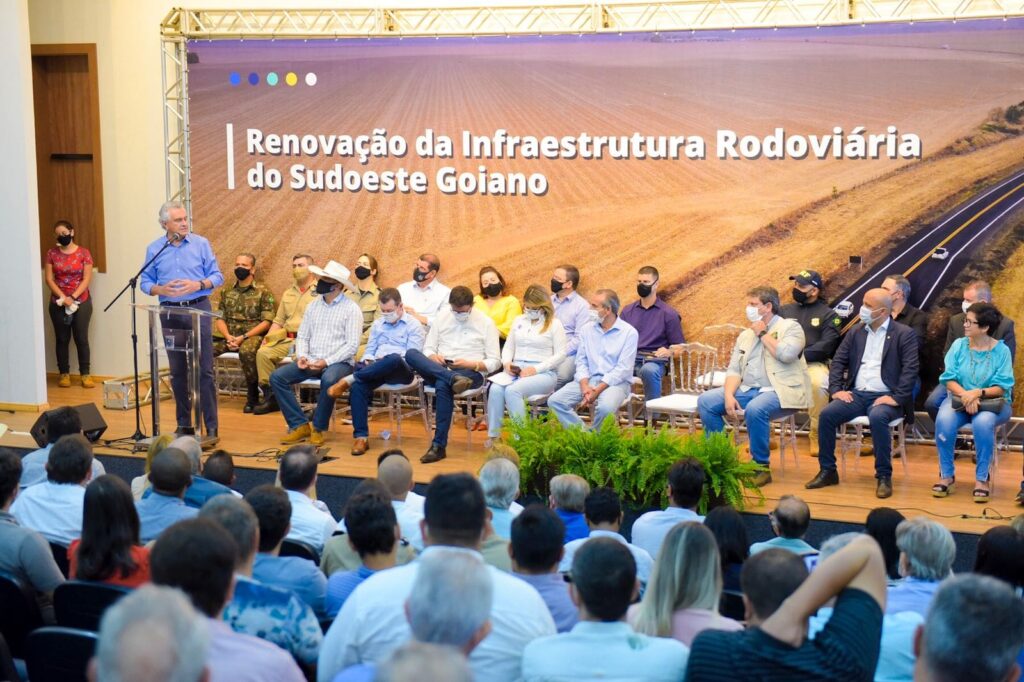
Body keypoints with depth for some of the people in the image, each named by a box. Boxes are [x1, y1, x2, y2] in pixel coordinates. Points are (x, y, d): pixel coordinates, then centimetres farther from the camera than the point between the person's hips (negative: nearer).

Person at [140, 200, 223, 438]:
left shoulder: (201, 244, 1)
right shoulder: (154, 249, 5)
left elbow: (217, 276, 2)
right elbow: (145, 282, 7)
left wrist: (198, 285, -16)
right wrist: (161, 289, -14)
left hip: (198, 310, -2)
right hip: (170, 313, 2)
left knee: (204, 370, -5)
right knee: (177, 371, 8)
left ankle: (211, 425, -2)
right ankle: (183, 424, 17)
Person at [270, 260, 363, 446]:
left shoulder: (351, 309, -5)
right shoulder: (313, 306, 13)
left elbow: (352, 345, -11)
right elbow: (302, 336, 13)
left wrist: (326, 362, -20)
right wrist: (301, 356, -8)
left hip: (339, 363, -6)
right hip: (311, 362, 6)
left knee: (329, 380, -39)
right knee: (277, 377, -14)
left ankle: (318, 429, -18)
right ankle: (299, 425, -9)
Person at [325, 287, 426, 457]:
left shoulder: (413, 326, 6)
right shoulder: (377, 324, 24)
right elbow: (369, 350, 23)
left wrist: (384, 362, -15)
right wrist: (368, 361, -2)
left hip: (402, 371, -4)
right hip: (376, 370, 4)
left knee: (393, 359, -43)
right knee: (358, 387, -31)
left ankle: (349, 379, -31)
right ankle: (361, 436, -32)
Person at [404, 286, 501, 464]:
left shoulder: (485, 323, 5)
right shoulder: (441, 317, 14)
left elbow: (495, 362, 2)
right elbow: (428, 349, 15)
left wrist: (470, 364, -15)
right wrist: (434, 358, -9)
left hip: (471, 373, -4)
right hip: (438, 370, 4)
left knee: (443, 385, -39)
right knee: (411, 353, -25)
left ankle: (439, 446, -34)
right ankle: (453, 378, -43)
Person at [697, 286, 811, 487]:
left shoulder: (790, 327, 1)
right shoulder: (745, 335, 19)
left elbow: (786, 354, -19)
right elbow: (734, 370, 11)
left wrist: (763, 334, -5)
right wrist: (729, 396, -8)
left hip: (779, 391, -7)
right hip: (747, 390, 7)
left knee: (755, 409, -38)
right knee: (706, 401, -11)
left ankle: (761, 467, -20)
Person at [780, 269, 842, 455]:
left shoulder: (828, 315, 9)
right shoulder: (785, 310, 21)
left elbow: (826, 346, -4)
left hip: (814, 363, -3)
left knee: (818, 383, -37)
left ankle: (817, 437, -20)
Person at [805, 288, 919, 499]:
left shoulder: (905, 334, 0)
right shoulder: (856, 332, 15)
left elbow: (910, 369, -10)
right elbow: (838, 361, 13)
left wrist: (897, 398, -20)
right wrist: (836, 389, -2)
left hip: (885, 397, -5)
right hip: (857, 394, 5)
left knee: (877, 417, -37)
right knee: (826, 414, -21)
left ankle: (884, 477, -23)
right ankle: (827, 471, -7)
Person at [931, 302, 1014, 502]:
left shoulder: (1001, 350, -3)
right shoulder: (958, 345, 3)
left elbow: (1001, 387, -8)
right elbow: (950, 380, 0)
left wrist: (978, 393, -25)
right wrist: (965, 395, -19)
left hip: (991, 403, -2)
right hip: (960, 398, 2)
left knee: (983, 422, -37)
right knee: (944, 420, -31)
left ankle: (982, 478, -22)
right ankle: (946, 475, -18)